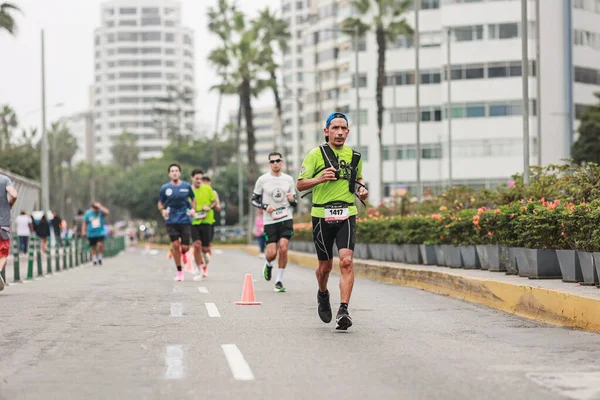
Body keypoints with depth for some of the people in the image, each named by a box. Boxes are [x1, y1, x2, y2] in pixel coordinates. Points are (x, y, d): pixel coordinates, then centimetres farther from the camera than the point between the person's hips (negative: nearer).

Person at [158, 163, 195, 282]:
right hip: (171, 221, 0)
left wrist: (193, 209, -2)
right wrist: (163, 210, -11)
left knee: (185, 247, -3)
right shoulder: (165, 188, 0)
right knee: (175, 245, -7)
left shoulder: (187, 186, 1)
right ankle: (179, 271, 4)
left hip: (185, 220, 0)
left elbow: (193, 199, 16)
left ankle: (183, 252, 36)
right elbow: (160, 203, 10)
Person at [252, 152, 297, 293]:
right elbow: (254, 200, 7)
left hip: (286, 219, 1)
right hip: (270, 221, -1)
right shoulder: (262, 180, 1)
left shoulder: (289, 179, 8)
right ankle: (268, 265, 31)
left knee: (283, 248, -15)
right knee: (272, 253, -7)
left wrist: (292, 200, -7)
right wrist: (265, 207, -11)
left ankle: (279, 281, -2)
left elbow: (294, 203, 17)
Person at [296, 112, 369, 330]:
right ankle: (323, 295, 41)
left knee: (346, 261, -17)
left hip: (346, 215, 1)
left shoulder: (354, 156, 9)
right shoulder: (316, 154, -1)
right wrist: (320, 179, -19)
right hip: (322, 215, -1)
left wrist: (362, 189, 6)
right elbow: (300, 184, -1)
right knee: (325, 266, 9)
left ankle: (343, 310, -19)